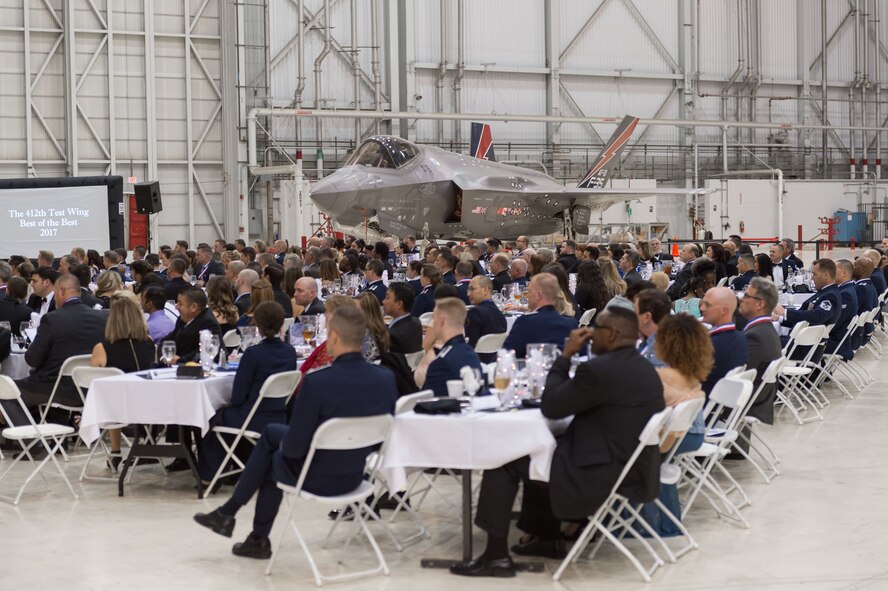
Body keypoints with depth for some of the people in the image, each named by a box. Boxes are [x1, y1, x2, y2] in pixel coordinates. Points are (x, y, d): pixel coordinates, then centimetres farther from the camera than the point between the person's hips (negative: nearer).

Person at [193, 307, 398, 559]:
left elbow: (295, 447, -22)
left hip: (317, 479, -5)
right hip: (354, 477, 6)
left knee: (273, 459, 28)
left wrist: (284, 445, 3)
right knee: (271, 432, 26)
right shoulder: (386, 379, -12)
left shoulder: (316, 382, -28)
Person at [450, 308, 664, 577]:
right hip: (635, 467, 10)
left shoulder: (598, 369, -21)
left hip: (604, 473, -9)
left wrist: (565, 356, -3)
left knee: (504, 460, 2)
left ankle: (496, 555, 6)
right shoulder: (645, 368, 9)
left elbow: (551, 407, -9)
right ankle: (546, 537, 34)